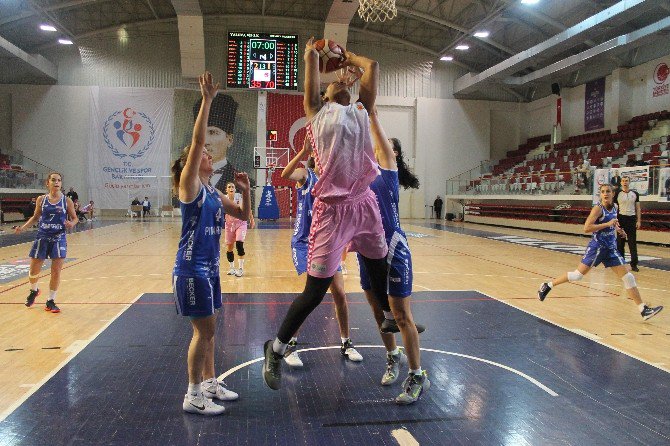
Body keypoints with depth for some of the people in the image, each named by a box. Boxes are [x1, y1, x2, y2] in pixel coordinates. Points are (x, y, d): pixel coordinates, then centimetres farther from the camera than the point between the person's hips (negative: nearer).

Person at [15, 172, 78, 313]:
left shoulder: (67, 201, -3)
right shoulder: (41, 199, 2)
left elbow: (75, 218, 3)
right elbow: (35, 217, 13)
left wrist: (71, 224, -19)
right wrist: (23, 227, 1)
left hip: (59, 239, -1)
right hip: (42, 238, 1)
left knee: (56, 271, -3)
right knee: (34, 271, 5)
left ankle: (51, 301, 13)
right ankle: (34, 291, 38)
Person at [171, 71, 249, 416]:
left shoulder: (213, 193, 12)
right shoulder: (189, 185, -10)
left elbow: (243, 215, 19)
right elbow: (196, 141, -20)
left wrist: (245, 190, 2)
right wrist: (206, 100, -21)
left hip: (209, 267, 8)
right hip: (191, 268, -8)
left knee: (208, 329, 15)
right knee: (203, 331, -4)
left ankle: (209, 383, 28)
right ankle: (193, 396, 8)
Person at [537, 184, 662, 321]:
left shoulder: (614, 207, 8)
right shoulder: (598, 208, -13)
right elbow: (586, 228, -23)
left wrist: (616, 228, 9)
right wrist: (607, 224, -25)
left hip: (611, 248, 7)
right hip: (597, 247, -7)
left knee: (628, 277, 2)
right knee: (578, 275, -3)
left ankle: (643, 310, 7)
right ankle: (548, 286, 12)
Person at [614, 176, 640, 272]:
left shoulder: (635, 194, 6)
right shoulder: (617, 194, 1)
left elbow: (638, 208, 8)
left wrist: (639, 221, 0)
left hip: (632, 219, 1)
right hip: (621, 218, -1)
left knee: (633, 243, 1)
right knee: (620, 243, 4)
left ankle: (634, 264, 5)